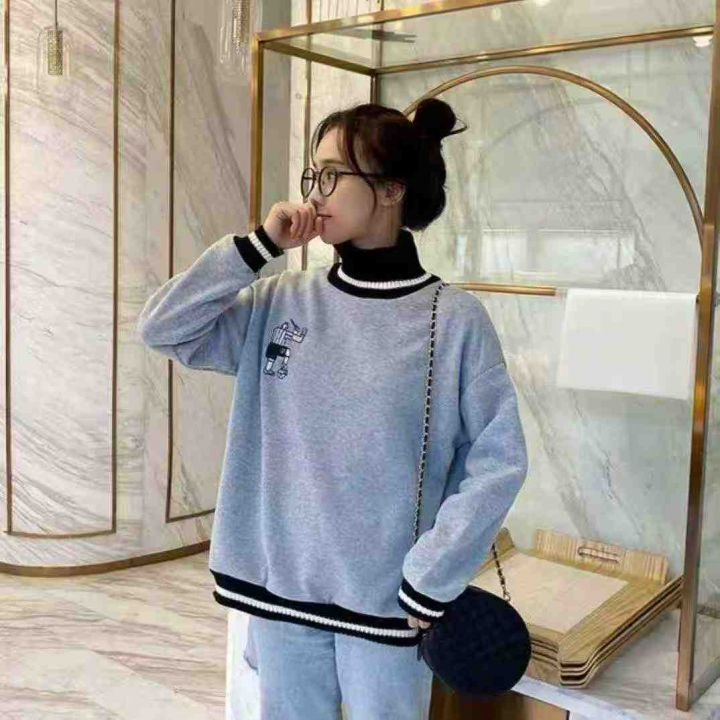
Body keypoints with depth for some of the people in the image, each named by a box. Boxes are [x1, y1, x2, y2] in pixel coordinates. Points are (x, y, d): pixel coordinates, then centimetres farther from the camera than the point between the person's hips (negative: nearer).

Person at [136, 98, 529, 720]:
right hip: (281, 587, 4)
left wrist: (431, 580, -10)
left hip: (385, 599, -3)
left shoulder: (455, 318, -10)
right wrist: (257, 246, -9)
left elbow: (498, 461, -9)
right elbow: (163, 329, -3)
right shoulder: (281, 301, 1)